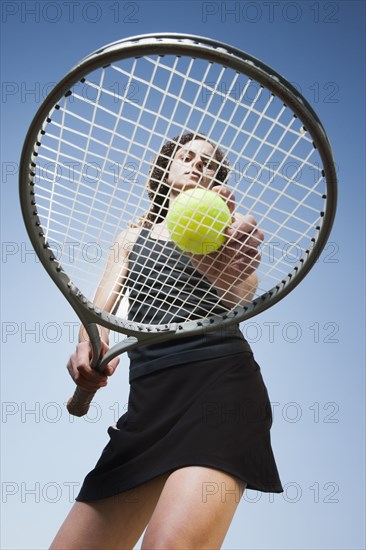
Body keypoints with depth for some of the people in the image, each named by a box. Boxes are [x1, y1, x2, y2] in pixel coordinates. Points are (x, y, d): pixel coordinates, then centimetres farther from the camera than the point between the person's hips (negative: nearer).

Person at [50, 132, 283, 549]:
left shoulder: (229, 227, 14)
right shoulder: (134, 235, 24)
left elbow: (243, 292, -6)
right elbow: (103, 303, 8)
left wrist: (212, 259, -31)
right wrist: (91, 342, -17)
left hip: (219, 378, -3)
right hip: (149, 393, 4)